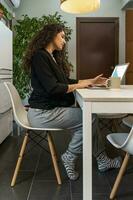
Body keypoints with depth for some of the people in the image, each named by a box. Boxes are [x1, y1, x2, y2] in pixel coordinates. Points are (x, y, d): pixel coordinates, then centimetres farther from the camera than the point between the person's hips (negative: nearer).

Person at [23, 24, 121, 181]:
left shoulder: (52, 57, 17)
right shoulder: (39, 56, -13)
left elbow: (65, 82, 17)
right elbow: (52, 88, -20)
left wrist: (91, 81, 13)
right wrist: (78, 85, -9)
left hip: (52, 108, 9)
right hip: (42, 113, -9)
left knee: (90, 117, -2)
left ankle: (102, 161, 5)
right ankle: (70, 157, 3)